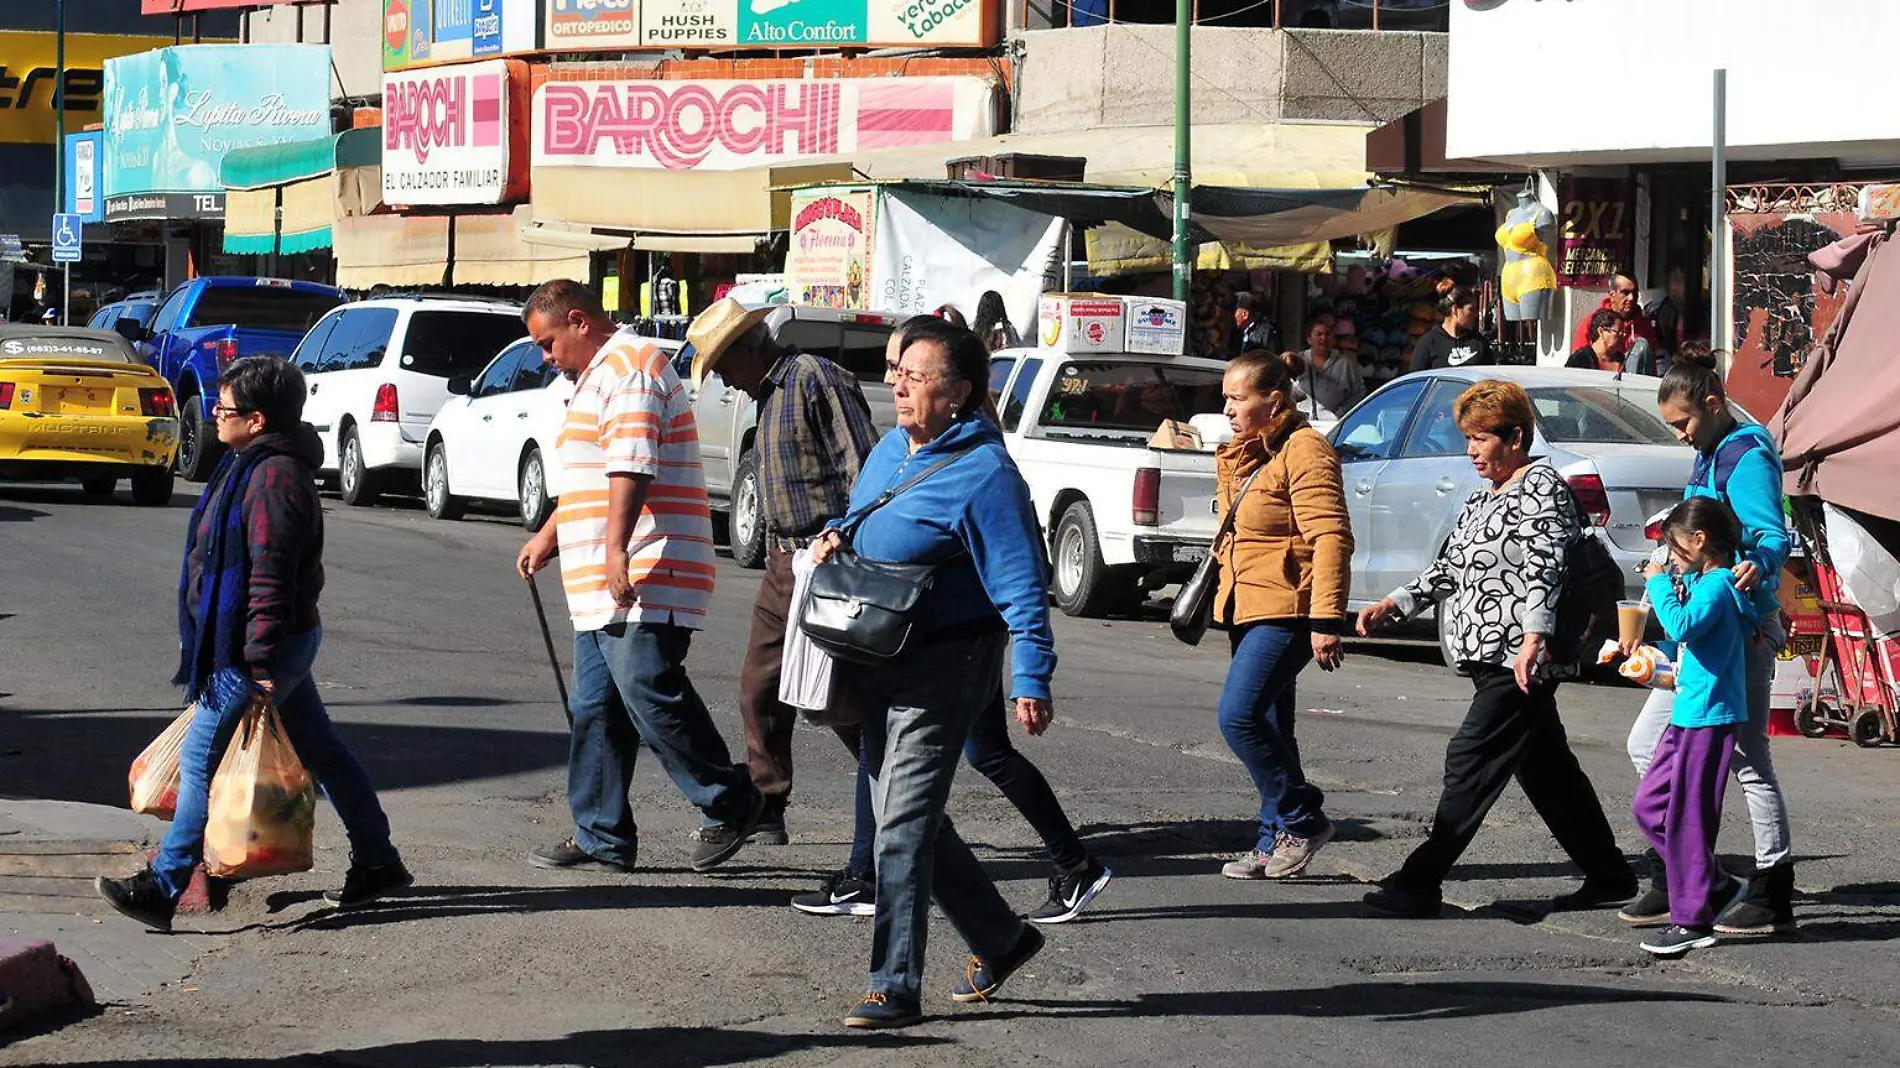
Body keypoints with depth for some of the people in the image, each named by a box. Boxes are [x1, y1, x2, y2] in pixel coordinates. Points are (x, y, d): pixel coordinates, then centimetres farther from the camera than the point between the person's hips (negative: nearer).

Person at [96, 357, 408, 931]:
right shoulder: (255, 465, 12)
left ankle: (164, 885, -5)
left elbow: (270, 579, -24)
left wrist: (260, 663, -25)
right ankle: (377, 864, 23)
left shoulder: (274, 477, -22)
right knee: (320, 751, 16)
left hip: (262, 649, -11)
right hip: (287, 640, 11)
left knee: (201, 757, -7)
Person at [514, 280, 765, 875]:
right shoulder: (599, 376, 26)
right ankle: (602, 840, 9)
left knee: (646, 690, -15)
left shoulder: (628, 366, -9)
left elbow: (631, 466, -23)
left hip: (644, 578, -11)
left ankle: (730, 805, -4)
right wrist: (549, 537, 38)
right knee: (596, 708, 7)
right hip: (603, 585, 11)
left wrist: (615, 546, -31)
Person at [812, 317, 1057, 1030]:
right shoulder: (890, 452, 9)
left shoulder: (983, 474, -17)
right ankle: (1000, 938, 31)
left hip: (945, 667, -9)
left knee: (904, 824, -11)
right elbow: (865, 532, 26)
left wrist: (1031, 682, -24)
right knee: (909, 819, 15)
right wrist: (832, 544, 3)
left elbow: (1021, 586, -19)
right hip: (880, 662, 9)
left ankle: (895, 989, -6)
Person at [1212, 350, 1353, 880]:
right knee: (1265, 727, 10)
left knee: (1240, 716, -18)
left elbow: (1331, 539, -20)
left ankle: (1302, 820, -7)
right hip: (1247, 610, 10)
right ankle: (1276, 841, 15)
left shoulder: (1303, 451, -14)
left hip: (1286, 611, -10)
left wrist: (1326, 621, -26)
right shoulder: (1241, 455, 17)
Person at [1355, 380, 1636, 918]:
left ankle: (1420, 882, -14)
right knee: (1546, 768, 12)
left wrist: (1533, 640, -28)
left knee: (1472, 761, -12)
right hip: (1491, 658, 10)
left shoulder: (1541, 486, -8)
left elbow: (1544, 568, -19)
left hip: (1521, 661, -10)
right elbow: (1450, 568, 26)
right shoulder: (1482, 498, 21)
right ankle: (1609, 876, 19)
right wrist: (1392, 604, 16)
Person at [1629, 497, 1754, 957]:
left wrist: (1660, 584, -19)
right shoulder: (1702, 581, 14)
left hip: (1709, 717, -10)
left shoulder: (1717, 584, -15)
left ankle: (1693, 921, 1)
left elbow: (1684, 626, -32)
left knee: (1686, 818, -6)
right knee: (1649, 807, 12)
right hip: (1687, 714, 10)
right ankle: (1717, 885, 19)